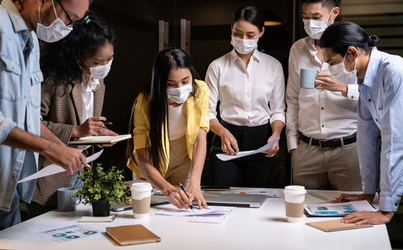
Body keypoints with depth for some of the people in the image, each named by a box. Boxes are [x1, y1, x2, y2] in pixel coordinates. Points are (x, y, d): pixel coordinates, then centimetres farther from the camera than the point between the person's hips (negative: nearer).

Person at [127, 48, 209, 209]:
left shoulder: (200, 91, -22)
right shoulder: (144, 102, -31)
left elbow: (200, 140, -27)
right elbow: (143, 160, -33)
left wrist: (194, 183, -43)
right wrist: (168, 190, -51)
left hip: (184, 165, 2)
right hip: (152, 168, -1)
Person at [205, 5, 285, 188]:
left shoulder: (273, 66, 6)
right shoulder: (218, 66, 2)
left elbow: (278, 110, 8)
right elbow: (207, 111, 0)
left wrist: (275, 135, -11)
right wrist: (223, 133, -18)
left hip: (261, 140, 1)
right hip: (227, 139, -1)